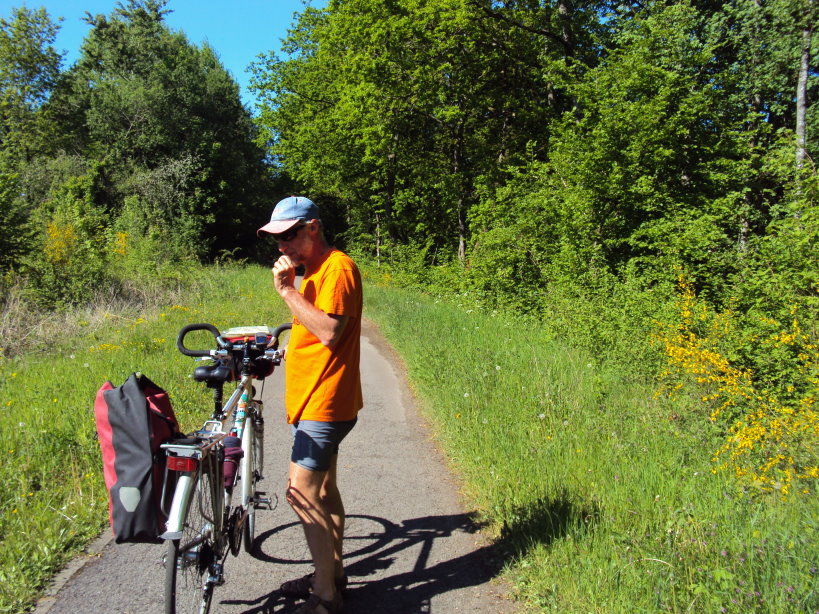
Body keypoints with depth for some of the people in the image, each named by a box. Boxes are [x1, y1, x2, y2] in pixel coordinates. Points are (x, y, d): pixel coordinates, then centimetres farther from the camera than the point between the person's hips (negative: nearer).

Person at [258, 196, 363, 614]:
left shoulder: (338, 267, -15)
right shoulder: (314, 270, 16)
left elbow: (329, 332, -25)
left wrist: (288, 291, -21)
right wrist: (285, 348, 9)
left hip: (324, 402, -10)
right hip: (312, 400, 10)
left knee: (302, 493, -8)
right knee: (323, 489, 17)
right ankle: (332, 573, 31)